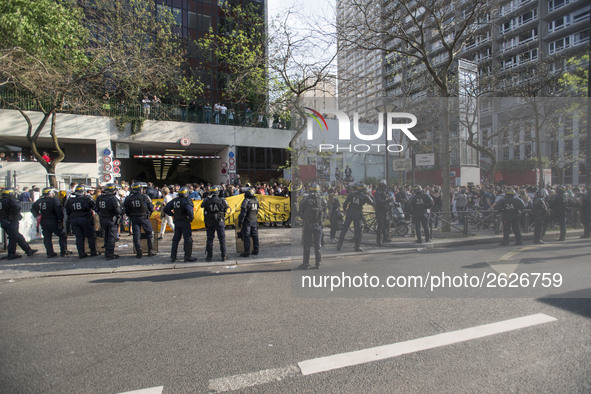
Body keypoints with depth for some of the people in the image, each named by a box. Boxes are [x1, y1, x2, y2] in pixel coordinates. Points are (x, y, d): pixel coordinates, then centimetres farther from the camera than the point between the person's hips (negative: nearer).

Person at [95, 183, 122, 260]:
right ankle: (110, 254, 1)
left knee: (106, 237, 17)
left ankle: (107, 253, 25)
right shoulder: (113, 198, -18)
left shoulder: (99, 198, 4)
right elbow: (118, 211, -19)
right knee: (112, 237, -1)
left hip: (103, 220, 7)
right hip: (112, 220, -7)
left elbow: (97, 209, 12)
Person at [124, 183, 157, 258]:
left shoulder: (128, 199, 0)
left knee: (136, 236, 6)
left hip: (134, 219, 2)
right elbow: (151, 208, -3)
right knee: (149, 234, 11)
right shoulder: (144, 197, -8)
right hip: (144, 217, -2)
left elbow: (126, 211, 4)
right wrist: (148, 213, 16)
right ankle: (151, 251, 12)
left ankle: (139, 253, 6)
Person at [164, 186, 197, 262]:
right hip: (185, 222, -6)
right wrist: (191, 218, -14)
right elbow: (190, 210, -28)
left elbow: (166, 210, 11)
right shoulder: (186, 200, -13)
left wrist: (173, 215, 15)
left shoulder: (174, 201, 7)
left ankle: (173, 257, 21)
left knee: (175, 239, 16)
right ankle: (187, 257, 4)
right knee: (188, 239, 2)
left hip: (176, 222, 7)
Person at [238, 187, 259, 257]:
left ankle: (247, 252, 0)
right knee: (255, 236, 12)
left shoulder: (246, 201, -16)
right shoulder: (256, 200, 6)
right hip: (254, 221, 7)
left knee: (246, 236, -1)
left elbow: (243, 213, -16)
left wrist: (240, 222, -10)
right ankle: (256, 251, 18)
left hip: (247, 221, -6)